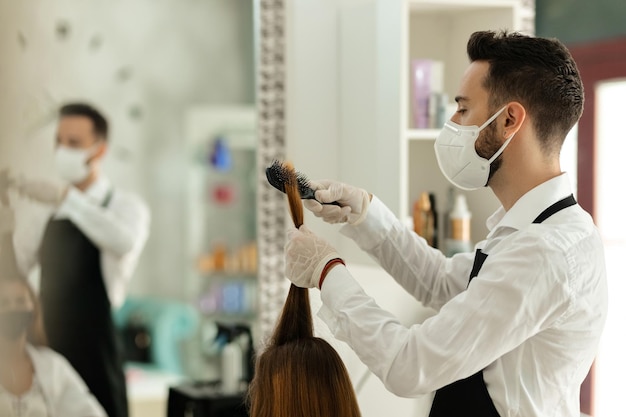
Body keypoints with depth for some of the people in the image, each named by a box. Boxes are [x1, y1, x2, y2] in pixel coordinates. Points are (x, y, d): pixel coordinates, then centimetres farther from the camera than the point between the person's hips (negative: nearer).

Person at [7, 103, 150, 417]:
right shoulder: (43, 212, 12)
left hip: (95, 354, -4)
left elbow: (124, 242, -27)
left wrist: (64, 197, -36)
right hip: (46, 350, 4)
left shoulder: (126, 206, -3)